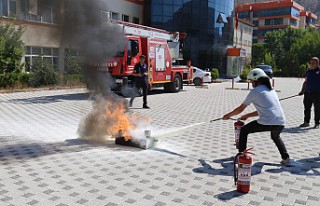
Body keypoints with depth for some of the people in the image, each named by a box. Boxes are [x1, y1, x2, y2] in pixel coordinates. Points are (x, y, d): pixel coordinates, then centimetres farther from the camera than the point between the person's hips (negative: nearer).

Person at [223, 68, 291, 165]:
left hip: (266, 123, -6)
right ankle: (286, 158, 24)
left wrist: (228, 115, 28)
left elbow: (240, 109, 11)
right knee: (275, 136, 38)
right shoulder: (271, 90, 25)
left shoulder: (255, 91, 5)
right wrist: (247, 116, 39)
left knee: (243, 130, 16)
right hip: (281, 122, 7)